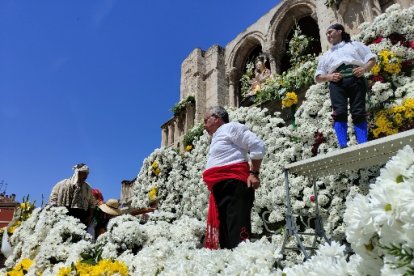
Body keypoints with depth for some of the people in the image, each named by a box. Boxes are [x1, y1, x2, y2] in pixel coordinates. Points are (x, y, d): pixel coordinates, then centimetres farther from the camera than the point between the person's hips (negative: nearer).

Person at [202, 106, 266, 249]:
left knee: (238, 233, -14)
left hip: (234, 185, -10)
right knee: (224, 233, 9)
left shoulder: (230, 127, 1)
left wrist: (253, 173, -13)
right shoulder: (217, 137, 30)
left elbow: (257, 145, -9)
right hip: (220, 191, 10)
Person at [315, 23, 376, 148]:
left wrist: (364, 68, -4)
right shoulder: (326, 55, 32)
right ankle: (343, 146, -27)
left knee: (358, 113, -14)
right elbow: (318, 77, 23)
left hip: (356, 79, -1)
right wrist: (329, 76, 1)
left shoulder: (355, 44, 28)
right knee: (339, 113, -20)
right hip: (337, 82, 1)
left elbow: (372, 58, 19)